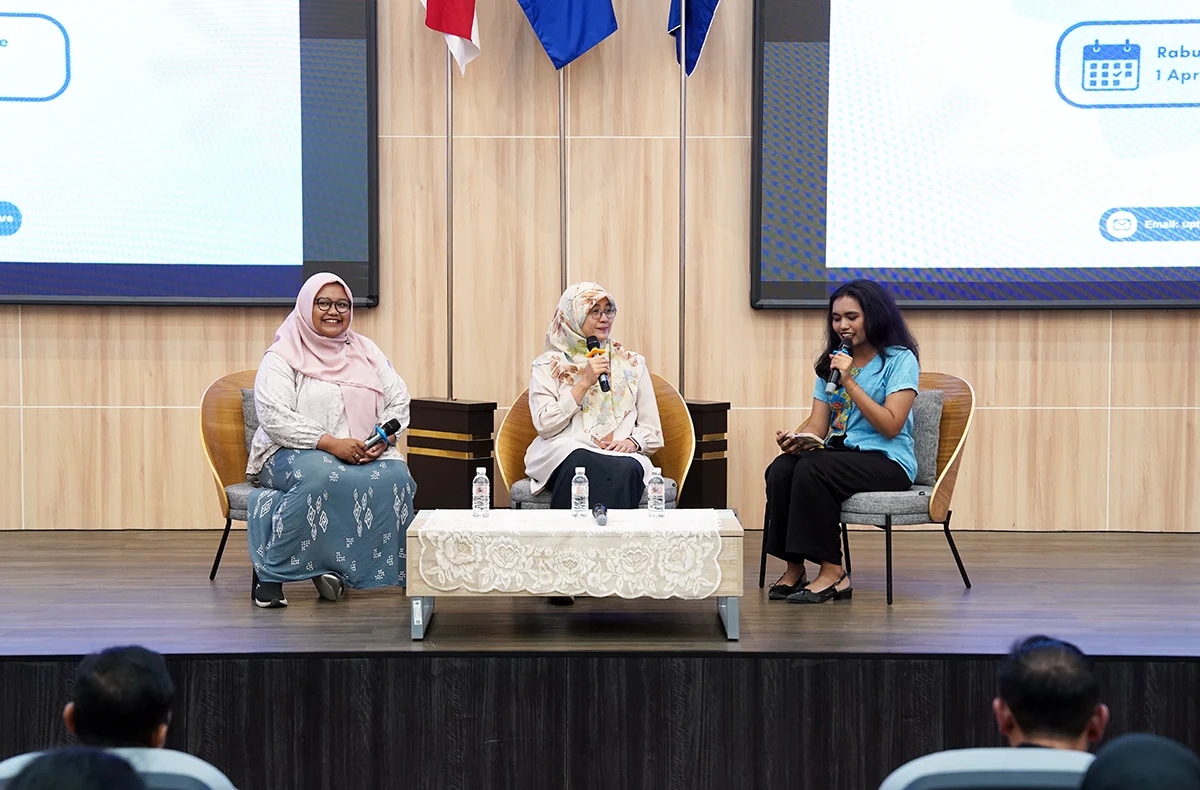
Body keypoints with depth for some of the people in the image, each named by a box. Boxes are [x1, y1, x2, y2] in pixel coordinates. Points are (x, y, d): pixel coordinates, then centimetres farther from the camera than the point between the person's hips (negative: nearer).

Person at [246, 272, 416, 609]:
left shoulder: (366, 351, 16)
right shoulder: (282, 357, -1)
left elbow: (399, 400, 13)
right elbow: (274, 417, -14)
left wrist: (383, 438, -10)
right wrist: (330, 443, -25)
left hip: (364, 455, 4)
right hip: (293, 454, -4)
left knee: (396, 476, -29)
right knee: (318, 476, -40)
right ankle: (270, 573, -27)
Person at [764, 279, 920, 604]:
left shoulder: (900, 359, -2)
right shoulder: (832, 361, 17)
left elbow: (891, 426, -13)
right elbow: (818, 424, 11)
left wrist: (849, 382, -17)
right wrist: (796, 438, -13)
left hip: (887, 461, -6)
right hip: (839, 452, 6)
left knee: (811, 468, -32)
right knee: (780, 468, -24)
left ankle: (832, 571, -26)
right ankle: (794, 568, -21)